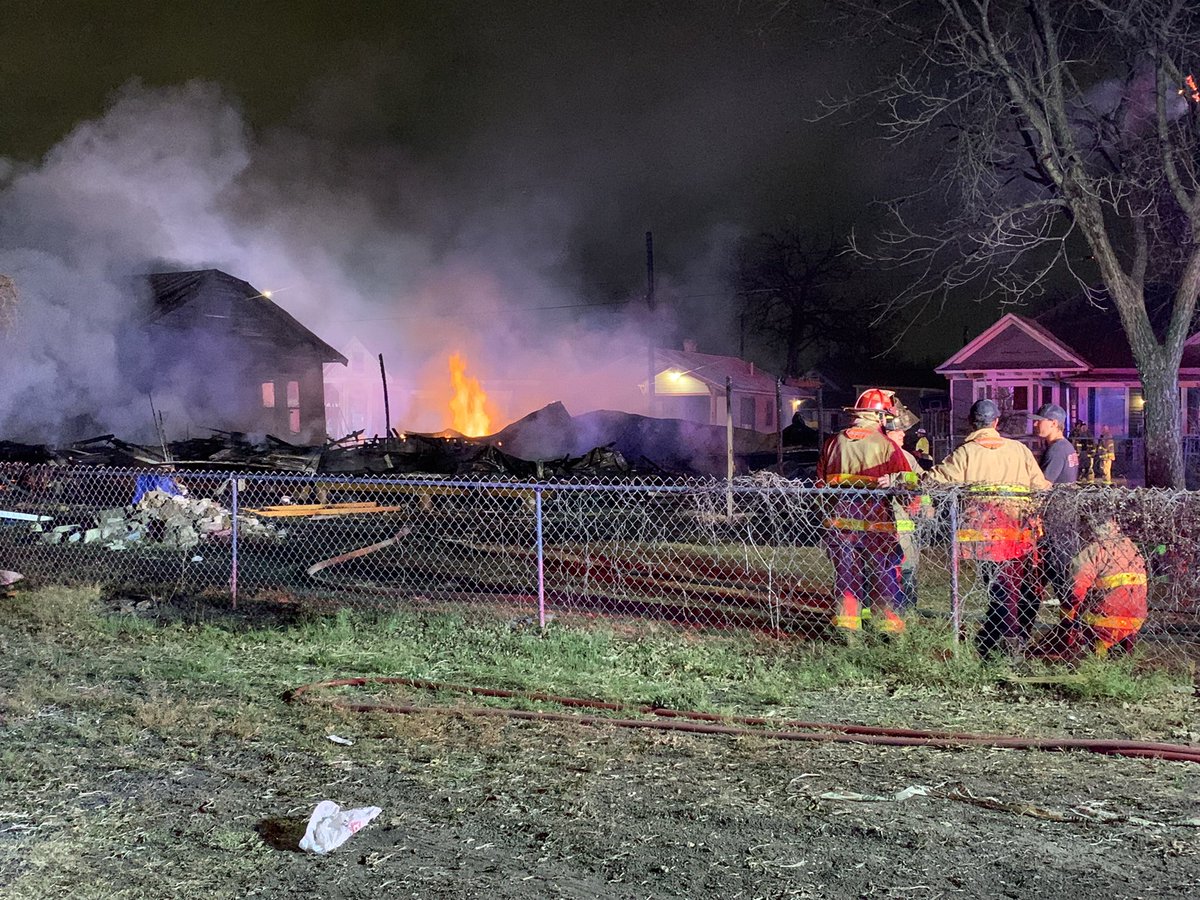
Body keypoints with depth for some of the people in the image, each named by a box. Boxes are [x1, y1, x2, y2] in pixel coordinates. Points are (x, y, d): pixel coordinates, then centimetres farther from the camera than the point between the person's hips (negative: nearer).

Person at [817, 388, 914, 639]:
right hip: (875, 523, -3)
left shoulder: (833, 442, 5)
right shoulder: (886, 446, -7)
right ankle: (886, 627, 13)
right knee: (882, 576, 9)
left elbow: (820, 482, 11)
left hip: (839, 522, 3)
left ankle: (847, 627, 12)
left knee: (845, 575, 12)